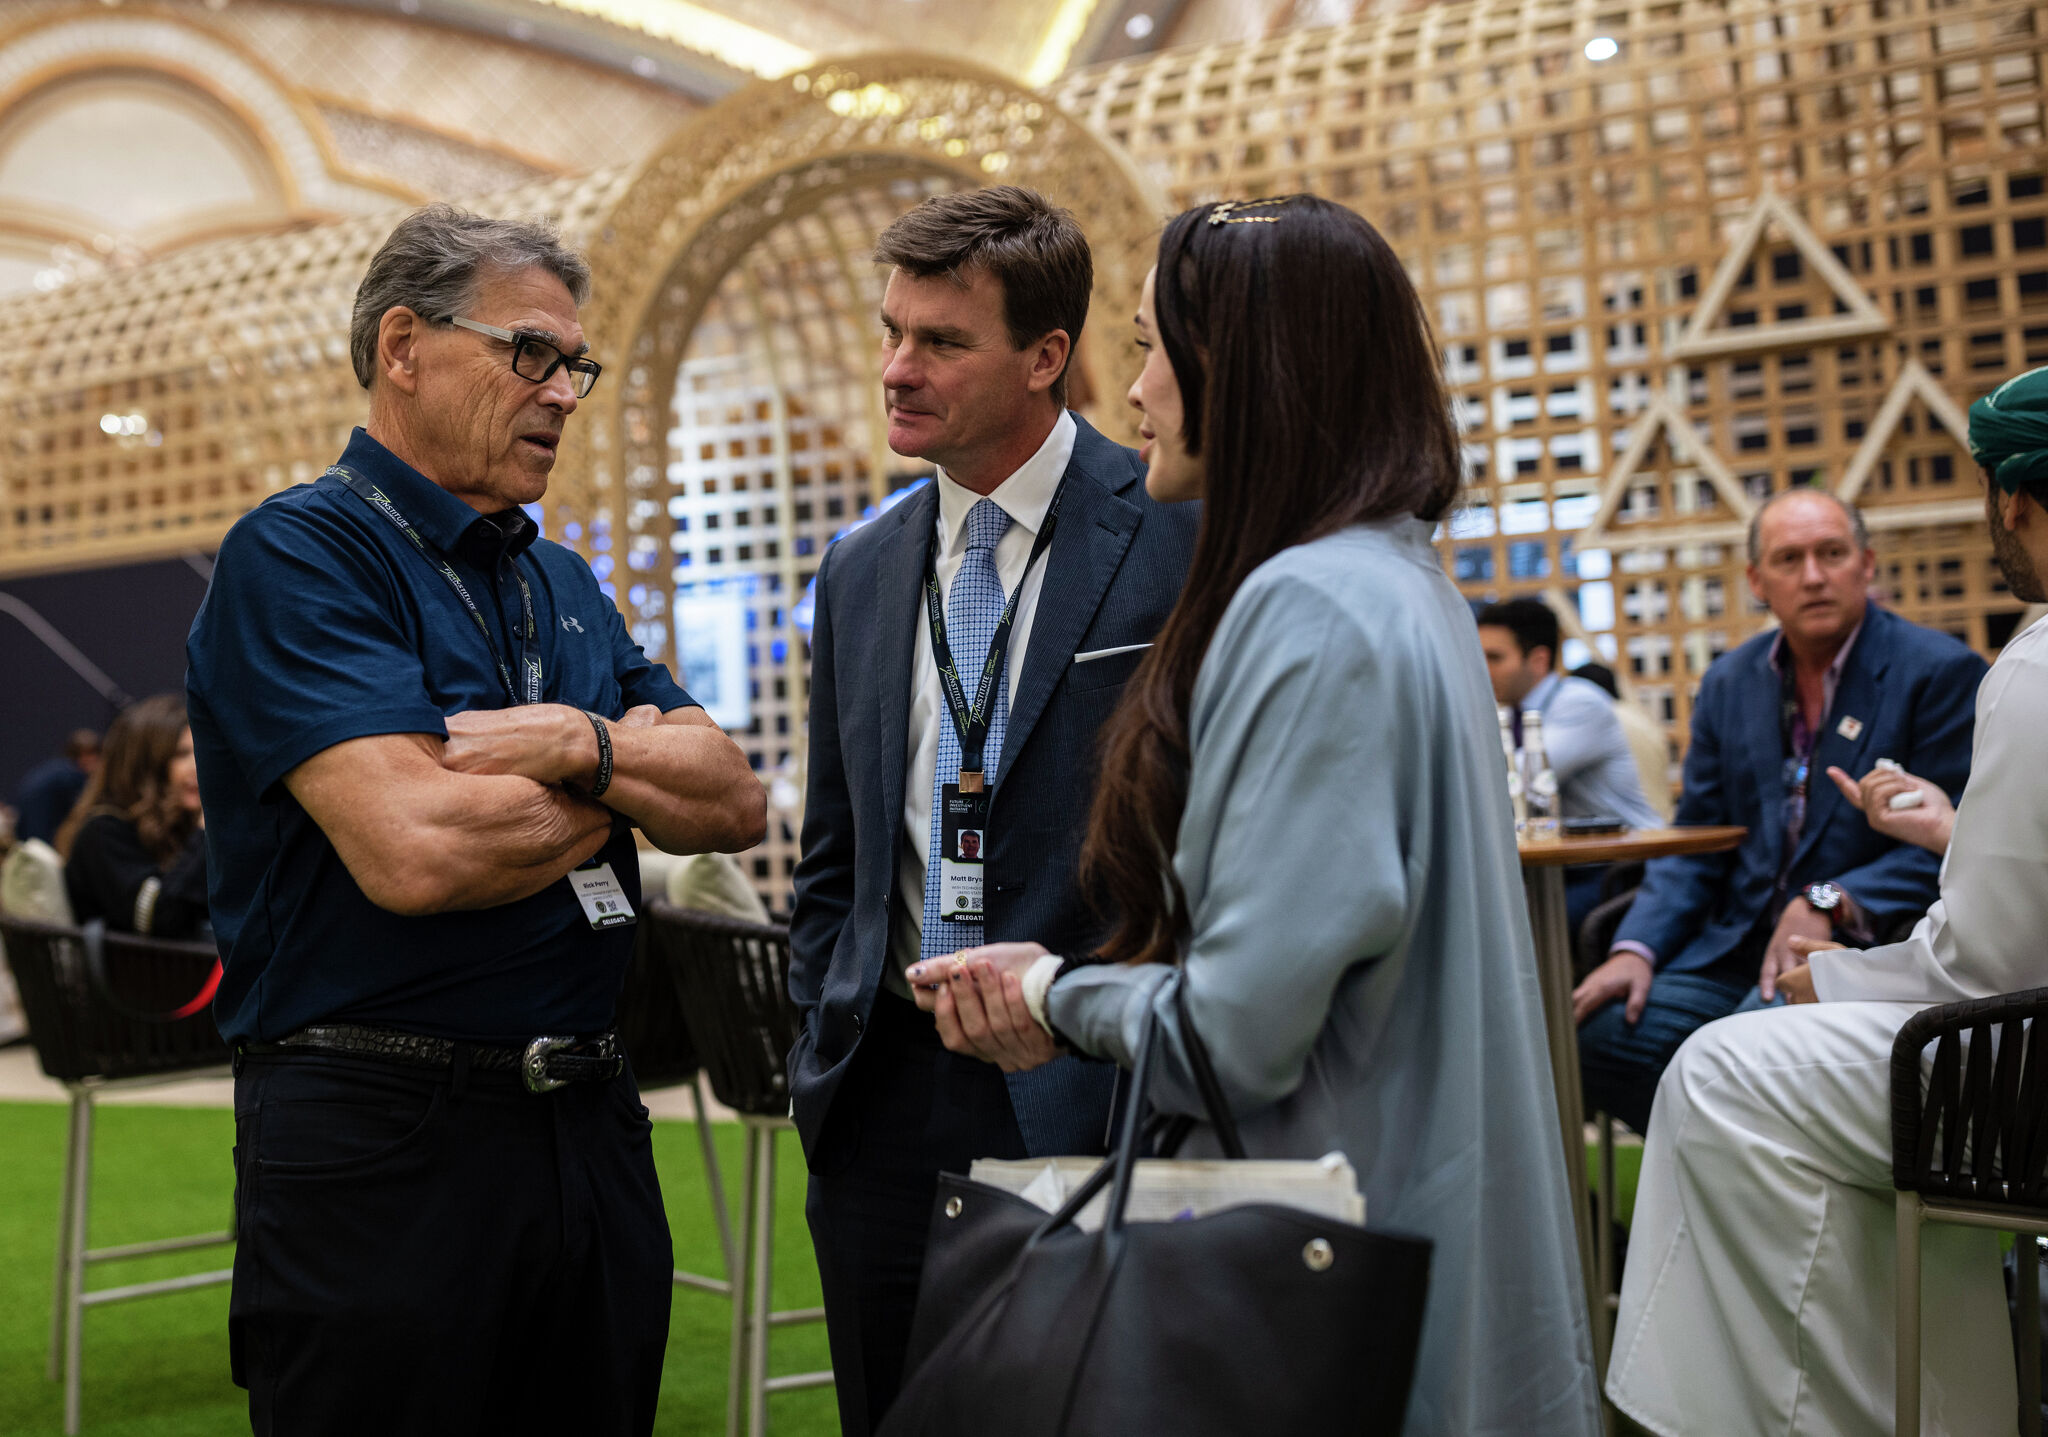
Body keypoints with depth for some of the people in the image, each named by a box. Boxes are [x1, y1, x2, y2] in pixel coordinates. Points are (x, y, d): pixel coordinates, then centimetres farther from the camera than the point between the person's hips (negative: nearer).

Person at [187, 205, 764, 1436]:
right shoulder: (299, 552, -9)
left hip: (592, 1126, 7)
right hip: (385, 1138, -7)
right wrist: (628, 785, -4)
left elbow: (737, 803, 6)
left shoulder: (562, 582, 15)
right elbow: (415, 851, -23)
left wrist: (583, 746, -14)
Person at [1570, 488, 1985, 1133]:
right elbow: (1695, 844, 14)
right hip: (1737, 948, 6)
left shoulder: (1941, 672, -3)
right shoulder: (1728, 682, 15)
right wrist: (1637, 948, -3)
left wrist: (1829, 903, -23)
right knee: (1599, 1034, -16)